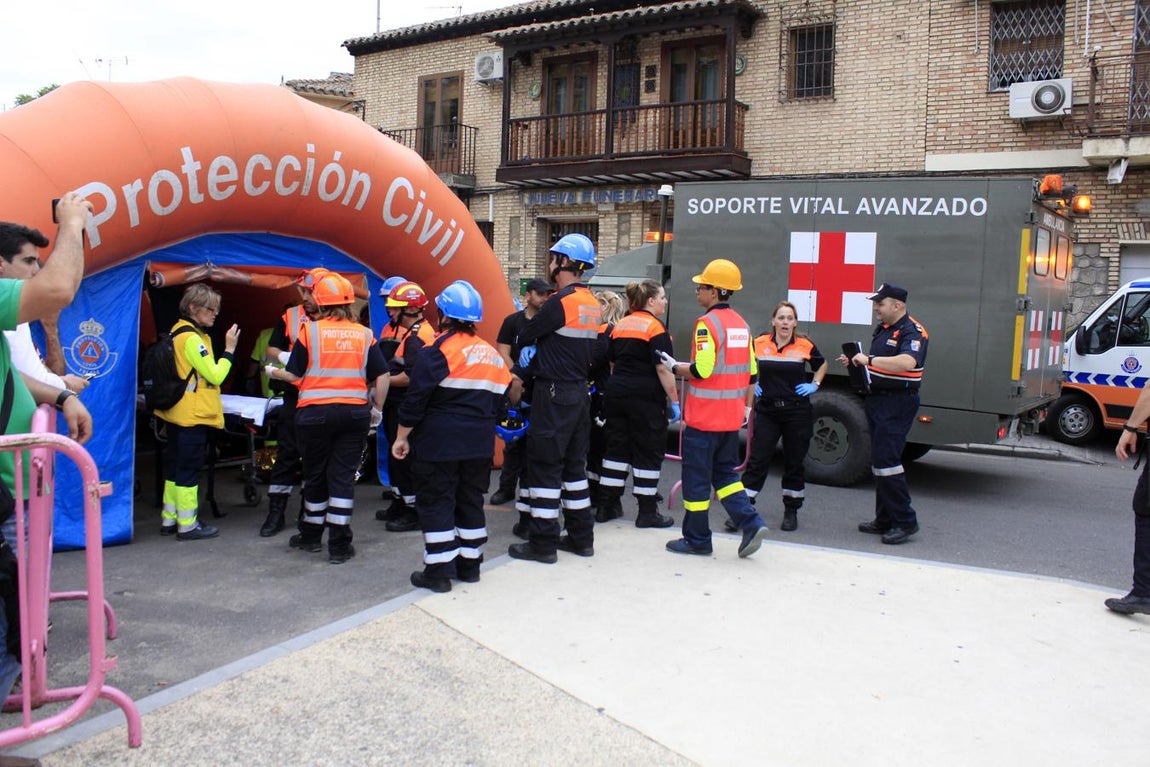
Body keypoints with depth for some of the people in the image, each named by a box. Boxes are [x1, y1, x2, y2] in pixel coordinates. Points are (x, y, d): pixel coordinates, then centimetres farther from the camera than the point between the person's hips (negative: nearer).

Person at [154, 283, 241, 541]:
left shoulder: (177, 333, 12)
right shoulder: (192, 338, -18)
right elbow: (215, 375, -17)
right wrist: (229, 349, -10)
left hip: (176, 413, 10)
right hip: (193, 415, -10)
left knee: (175, 466, 15)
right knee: (189, 469, -3)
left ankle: (169, 520, 24)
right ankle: (188, 526, 4)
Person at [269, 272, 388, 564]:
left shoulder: (310, 330, -4)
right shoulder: (365, 334, 4)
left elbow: (295, 375, -1)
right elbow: (382, 377, 2)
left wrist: (274, 372, 19)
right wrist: (377, 408, 14)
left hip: (315, 412, -1)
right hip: (355, 413, 2)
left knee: (315, 474, 14)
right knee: (343, 476, 5)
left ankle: (311, 535, 30)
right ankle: (339, 545, 6)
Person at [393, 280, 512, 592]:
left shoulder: (439, 350, -12)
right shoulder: (492, 354, 9)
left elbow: (416, 399, -13)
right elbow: (497, 400, 14)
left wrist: (402, 437, -4)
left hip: (440, 441, -6)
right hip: (480, 443, 6)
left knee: (436, 503, 2)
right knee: (471, 501, 16)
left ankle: (439, 571, 4)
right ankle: (470, 564, 24)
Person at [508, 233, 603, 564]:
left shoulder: (560, 302, -16)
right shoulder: (593, 304, 9)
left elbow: (527, 336, -8)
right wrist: (523, 370, 8)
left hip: (554, 395, -8)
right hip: (580, 391, 8)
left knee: (544, 465, 0)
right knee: (574, 464, 16)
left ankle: (542, 543, 5)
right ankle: (581, 537, 23)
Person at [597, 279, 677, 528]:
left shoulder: (620, 325, 11)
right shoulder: (655, 327, -10)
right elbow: (662, 369, -15)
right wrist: (674, 401, -10)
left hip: (616, 393, 7)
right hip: (646, 397, -7)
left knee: (616, 448, 12)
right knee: (648, 452, 2)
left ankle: (607, 506, 17)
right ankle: (647, 512, 7)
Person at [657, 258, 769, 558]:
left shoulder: (707, 323, -14)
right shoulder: (741, 324, 10)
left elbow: (701, 370, -21)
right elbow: (751, 372, 13)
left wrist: (675, 367, -4)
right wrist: (747, 407, 20)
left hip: (704, 417, -8)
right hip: (731, 417, 8)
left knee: (696, 476, 4)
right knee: (724, 472, 18)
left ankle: (697, 539, 13)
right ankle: (751, 524, 3)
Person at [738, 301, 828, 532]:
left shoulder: (805, 345, -5)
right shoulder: (759, 344, -4)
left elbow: (822, 365, 16)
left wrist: (814, 385, 4)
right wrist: (751, 384, 6)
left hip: (797, 411, 0)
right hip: (767, 410, 0)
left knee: (794, 463, 9)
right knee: (757, 460, -2)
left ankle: (791, 511, 22)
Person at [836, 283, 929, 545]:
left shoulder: (912, 331, -14)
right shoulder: (882, 329, 15)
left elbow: (906, 362, -32)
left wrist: (869, 360, -28)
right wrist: (855, 361, 10)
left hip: (898, 403, -10)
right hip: (877, 400, 10)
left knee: (886, 459, -13)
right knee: (879, 460, 12)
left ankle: (905, 521, -4)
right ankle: (885, 520, 20)